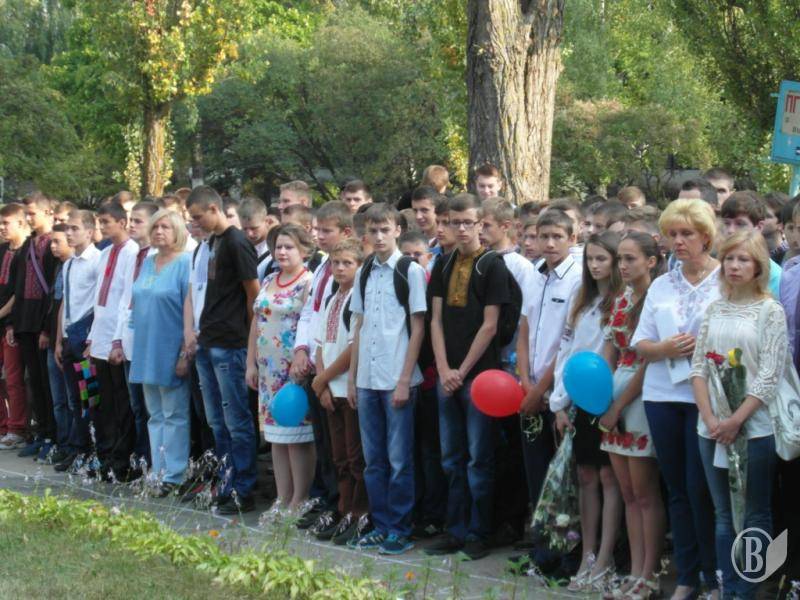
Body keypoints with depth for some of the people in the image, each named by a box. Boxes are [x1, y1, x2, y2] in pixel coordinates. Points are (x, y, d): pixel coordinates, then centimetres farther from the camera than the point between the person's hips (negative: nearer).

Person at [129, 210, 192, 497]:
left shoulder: (185, 264, -9)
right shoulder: (146, 264, 12)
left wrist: (185, 353, -17)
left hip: (171, 353, -7)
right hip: (146, 352, 7)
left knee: (174, 415, -1)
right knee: (155, 415, 11)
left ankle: (173, 475, 3)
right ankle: (159, 471, 17)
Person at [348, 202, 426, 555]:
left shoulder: (411, 271, -5)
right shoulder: (364, 274, 12)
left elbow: (418, 328, -6)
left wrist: (404, 380, -11)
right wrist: (352, 376, 11)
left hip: (398, 380, -6)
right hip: (367, 380, 6)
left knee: (399, 459, -1)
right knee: (373, 459, 10)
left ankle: (400, 530, 7)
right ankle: (381, 525, 19)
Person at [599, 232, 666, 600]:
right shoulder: (620, 302, 12)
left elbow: (649, 362, -13)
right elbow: (610, 355, 11)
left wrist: (618, 406, -11)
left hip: (640, 398, -7)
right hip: (614, 400, 7)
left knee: (645, 494, -2)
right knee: (628, 494, 9)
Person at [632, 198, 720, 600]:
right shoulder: (660, 286, 12)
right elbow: (640, 346, 9)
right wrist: (665, 348, -10)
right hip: (663, 397, 5)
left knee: (700, 489, -3)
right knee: (677, 489, 10)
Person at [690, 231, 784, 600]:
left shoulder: (770, 311, -4)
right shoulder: (714, 309, 9)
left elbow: (770, 376, -9)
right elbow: (698, 366, 7)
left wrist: (736, 420, -13)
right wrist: (710, 418, -6)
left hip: (754, 427, -4)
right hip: (712, 427, 4)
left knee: (755, 515, 2)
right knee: (723, 515, 8)